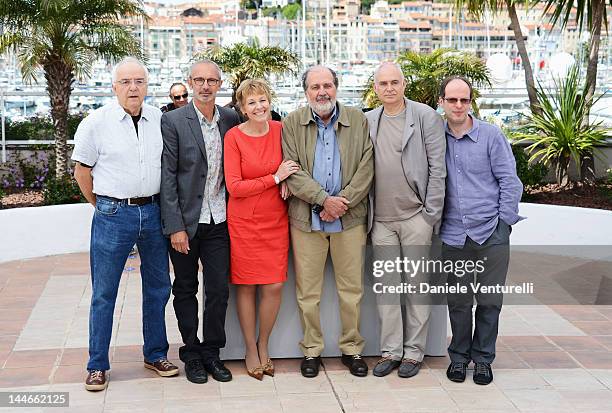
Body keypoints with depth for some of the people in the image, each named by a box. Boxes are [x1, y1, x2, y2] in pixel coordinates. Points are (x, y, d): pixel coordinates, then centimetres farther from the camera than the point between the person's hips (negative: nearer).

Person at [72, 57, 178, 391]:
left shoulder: (160, 120, 4)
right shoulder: (96, 122, -5)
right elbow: (82, 172, 1)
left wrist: (162, 205, 8)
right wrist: (104, 206, 3)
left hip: (153, 213, 4)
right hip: (113, 215, -3)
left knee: (158, 288, 12)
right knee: (103, 293, 3)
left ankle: (155, 354, 27)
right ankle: (97, 365, 14)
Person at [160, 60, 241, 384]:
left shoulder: (231, 119, 6)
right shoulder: (173, 121, -7)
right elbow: (167, 177, -9)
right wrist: (175, 226, -13)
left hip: (219, 221, 3)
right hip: (185, 221, -3)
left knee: (219, 290, 5)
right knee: (186, 289, 10)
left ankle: (212, 352, 20)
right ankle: (191, 353, 23)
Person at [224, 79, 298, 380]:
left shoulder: (280, 130, 1)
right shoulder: (234, 137, -8)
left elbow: (293, 164, 19)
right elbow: (234, 187, -11)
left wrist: (288, 182, -3)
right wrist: (275, 177, -14)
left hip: (276, 219, 3)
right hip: (244, 222, -2)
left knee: (274, 286, 1)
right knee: (246, 286, 5)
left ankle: (263, 346, 22)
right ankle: (251, 350, 21)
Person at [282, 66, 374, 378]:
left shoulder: (358, 121, 5)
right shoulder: (292, 124, 3)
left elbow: (366, 168, -1)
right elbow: (292, 171, -5)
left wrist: (342, 202, -11)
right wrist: (324, 199, -16)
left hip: (350, 218, 1)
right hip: (306, 218, 0)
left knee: (351, 288, 7)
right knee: (307, 291, 5)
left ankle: (352, 348, 21)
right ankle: (311, 350, 18)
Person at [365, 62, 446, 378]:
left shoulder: (426, 117, -2)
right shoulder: (368, 121, 9)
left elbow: (437, 168, -4)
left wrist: (431, 214, -8)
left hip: (415, 216, -3)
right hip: (381, 219, 4)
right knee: (386, 286, 7)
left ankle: (414, 352, 13)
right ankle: (390, 351, 17)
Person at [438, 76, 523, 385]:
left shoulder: (491, 135, -2)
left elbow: (510, 181, -1)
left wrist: (503, 223, -4)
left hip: (491, 233, -1)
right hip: (453, 236, 1)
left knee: (489, 301, 5)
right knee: (458, 302, 8)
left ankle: (483, 358, 21)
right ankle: (459, 356, 24)